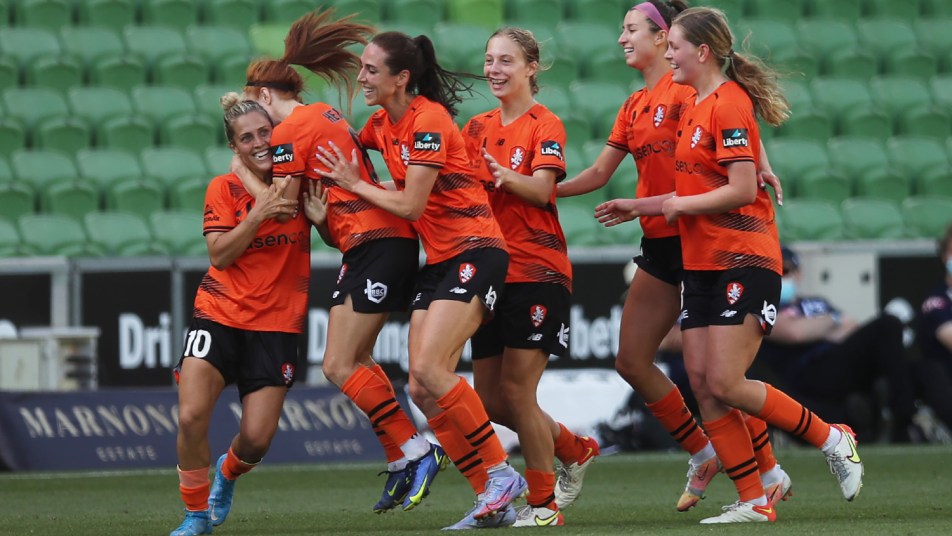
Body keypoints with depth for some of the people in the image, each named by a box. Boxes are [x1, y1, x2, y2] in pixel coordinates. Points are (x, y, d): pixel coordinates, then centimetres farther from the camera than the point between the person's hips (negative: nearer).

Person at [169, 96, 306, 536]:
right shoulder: (224, 189, -1)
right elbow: (219, 254, -10)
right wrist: (259, 214, -21)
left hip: (276, 324, 1)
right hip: (219, 315, -1)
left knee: (257, 438, -7)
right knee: (191, 416, -19)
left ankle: (228, 471, 30)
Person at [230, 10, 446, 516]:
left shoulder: (289, 132, -8)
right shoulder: (324, 115, 20)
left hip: (378, 244, -10)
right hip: (369, 247, 10)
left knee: (339, 366, -10)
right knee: (354, 361, 11)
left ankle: (417, 452, -11)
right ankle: (402, 462, 9)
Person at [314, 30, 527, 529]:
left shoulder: (428, 122, -15)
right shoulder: (381, 123, 10)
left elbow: (411, 205, -16)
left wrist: (355, 184, -5)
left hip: (475, 253, -9)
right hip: (437, 261, 9)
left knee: (428, 368, -22)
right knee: (422, 390, -1)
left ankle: (501, 473, -12)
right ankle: (492, 499, 2)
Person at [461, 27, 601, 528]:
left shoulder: (545, 125, -5)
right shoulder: (478, 128, 13)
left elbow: (541, 190, -20)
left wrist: (505, 175, -40)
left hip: (538, 272, -7)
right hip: (492, 270, 7)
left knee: (516, 390, -11)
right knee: (490, 398, 5)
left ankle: (543, 504, 0)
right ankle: (575, 450, 28)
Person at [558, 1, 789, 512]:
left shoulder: (687, 88, -10)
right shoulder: (634, 107, 15)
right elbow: (598, 173, 17)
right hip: (659, 245, 8)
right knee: (631, 360, 4)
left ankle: (770, 472, 4)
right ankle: (703, 453, 17)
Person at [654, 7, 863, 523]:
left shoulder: (729, 105, -13)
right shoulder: (695, 105, 15)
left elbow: (742, 190, -20)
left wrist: (681, 205, -10)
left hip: (743, 262, -9)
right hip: (702, 264, 9)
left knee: (725, 384, -14)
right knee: (703, 385, 1)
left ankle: (831, 438, 4)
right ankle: (753, 501, 3)